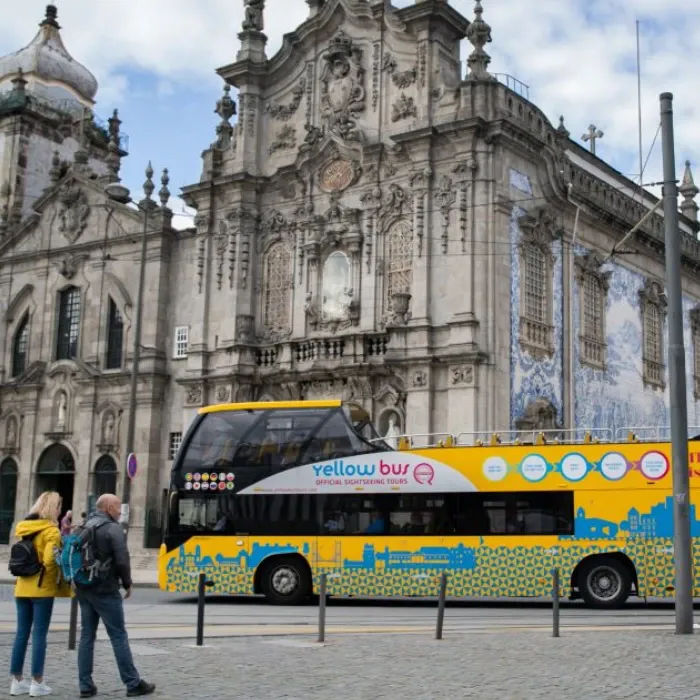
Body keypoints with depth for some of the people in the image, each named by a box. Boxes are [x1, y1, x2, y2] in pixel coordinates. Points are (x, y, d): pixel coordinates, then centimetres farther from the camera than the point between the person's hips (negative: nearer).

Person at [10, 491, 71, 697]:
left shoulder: (24, 527, 11)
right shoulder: (51, 531, -11)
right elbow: (49, 560, -20)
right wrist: (60, 578, -6)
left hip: (22, 587, 6)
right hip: (42, 588, -6)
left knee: (22, 633, 11)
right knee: (39, 634, -1)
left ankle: (17, 681, 15)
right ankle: (37, 683, 2)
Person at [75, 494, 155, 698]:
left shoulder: (84, 527, 12)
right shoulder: (113, 529, -11)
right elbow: (122, 560, -16)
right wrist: (127, 583, -2)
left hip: (83, 589, 7)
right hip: (105, 590, -7)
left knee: (87, 636, 9)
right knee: (119, 636, -2)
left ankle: (86, 685, 9)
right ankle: (133, 683, 3)